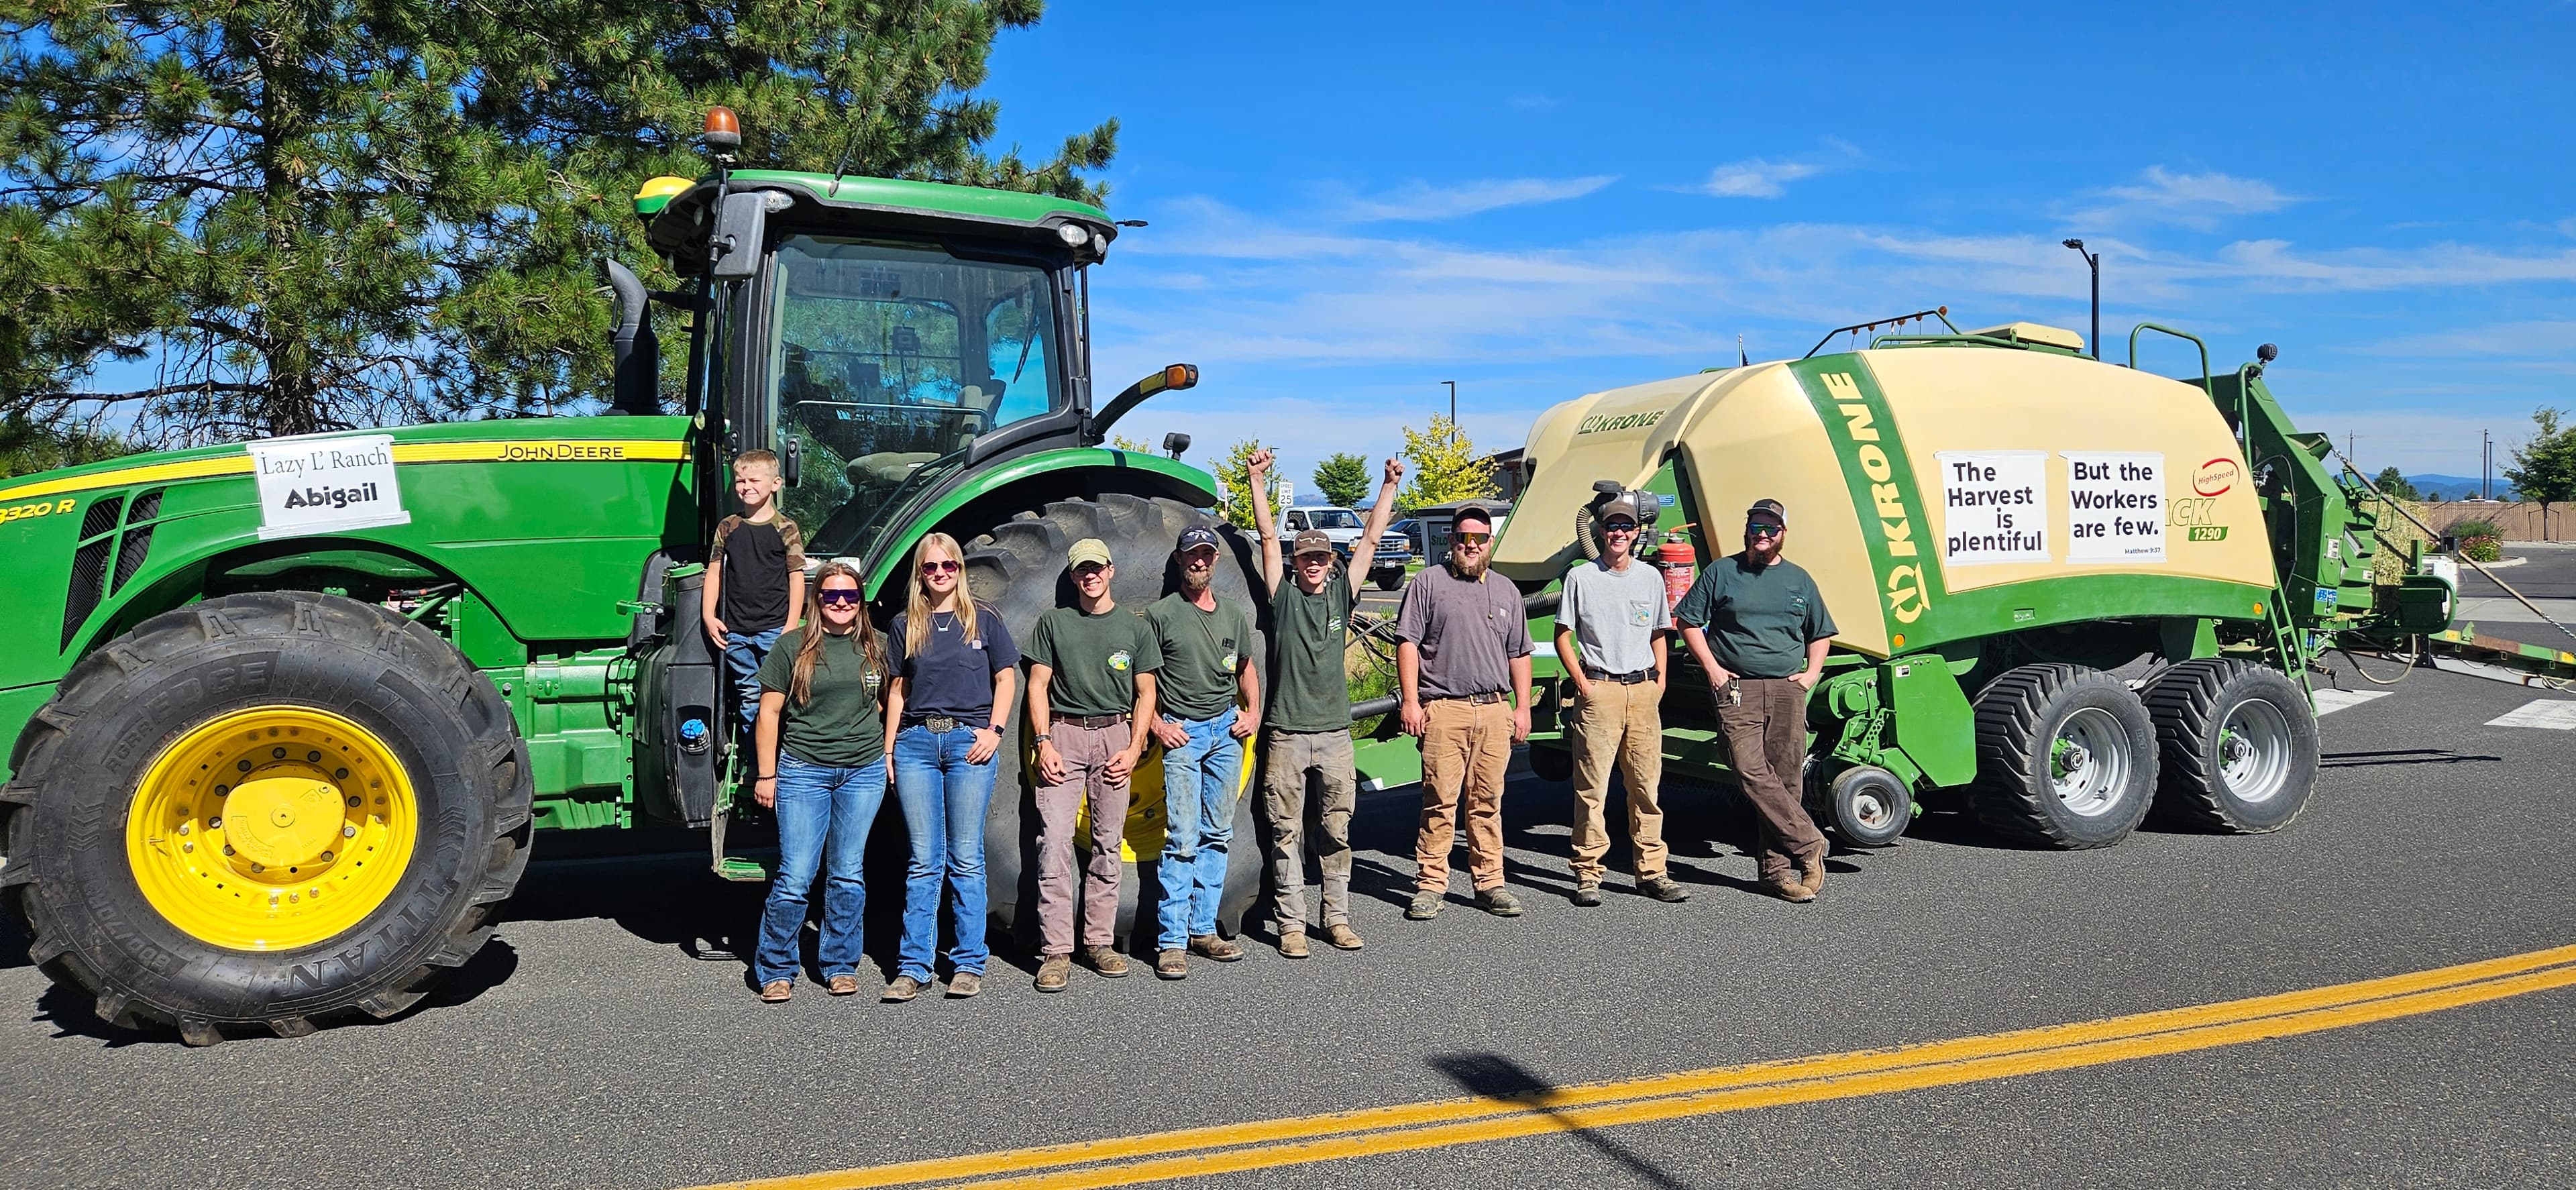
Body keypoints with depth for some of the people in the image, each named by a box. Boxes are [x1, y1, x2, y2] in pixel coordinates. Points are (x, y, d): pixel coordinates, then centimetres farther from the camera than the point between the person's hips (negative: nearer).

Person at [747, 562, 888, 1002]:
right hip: (804, 771, -2)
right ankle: (775, 970, 10)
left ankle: (840, 966, 20)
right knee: (795, 878, -5)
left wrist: (889, 755, 15)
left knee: (847, 875, 7)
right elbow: (769, 712, 1)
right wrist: (766, 774, -1)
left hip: (864, 772, 2)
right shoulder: (792, 647, 0)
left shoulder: (876, 647, 8)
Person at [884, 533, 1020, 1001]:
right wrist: (888, 750, 7)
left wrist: (994, 731, -6)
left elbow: (1006, 678, 7)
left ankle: (969, 963, 10)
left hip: (969, 742, -2)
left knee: (966, 860, 2)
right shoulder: (905, 625, 12)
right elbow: (898, 689, 14)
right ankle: (914, 967, 9)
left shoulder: (983, 619, 6)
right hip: (916, 742, 2)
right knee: (924, 861, 3)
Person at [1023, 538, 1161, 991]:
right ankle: (1056, 950, -7)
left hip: (1115, 736, 1)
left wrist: (1133, 748, -2)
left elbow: (1145, 694, 10)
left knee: (1108, 845, 4)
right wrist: (1044, 742, -6)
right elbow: (1038, 685, 6)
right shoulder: (1054, 622, 9)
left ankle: (1099, 941, 13)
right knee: (1054, 842, -10)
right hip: (1063, 735, -1)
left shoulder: (1136, 627, 10)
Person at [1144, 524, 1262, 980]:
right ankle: (1171, 941, -5)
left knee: (1218, 836, 9)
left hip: (1227, 730, 5)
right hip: (1182, 733, -5)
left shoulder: (1236, 614, 12)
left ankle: (1203, 929, 18)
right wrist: (1156, 723, -10)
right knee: (1184, 838, -10)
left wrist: (1253, 711, 10)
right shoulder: (1161, 613, -2)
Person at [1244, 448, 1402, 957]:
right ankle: (1291, 925, 9)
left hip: (1335, 732, 2)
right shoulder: (1283, 596, 2)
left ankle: (1338, 919, 18)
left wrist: (1389, 486, 6)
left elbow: (1370, 539, 8)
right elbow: (1268, 537, -2)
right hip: (1287, 734, -2)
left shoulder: (1342, 594, 9)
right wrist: (1258, 480, -6)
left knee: (1336, 830, 8)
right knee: (1286, 833, 2)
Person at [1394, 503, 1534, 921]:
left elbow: (1518, 654, 22)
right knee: (1440, 801, -4)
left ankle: (1489, 883, 13)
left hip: (1495, 710, 4)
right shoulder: (1428, 583, 5)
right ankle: (1431, 885, 4)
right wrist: (1410, 699, -8)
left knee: (1488, 801, 6)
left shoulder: (1506, 591, 19)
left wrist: (1522, 707, 15)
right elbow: (1407, 643, 0)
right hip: (1443, 709, -4)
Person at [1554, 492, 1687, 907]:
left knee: (1646, 785, 5)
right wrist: (1583, 684, -6)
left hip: (1644, 690, 3)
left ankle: (1651, 872, 12)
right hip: (1599, 689, -3)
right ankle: (1587, 873, 2)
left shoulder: (1651, 577, 13)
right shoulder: (1580, 577, 2)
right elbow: (1563, 637, 4)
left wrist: (1660, 681, 8)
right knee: (1591, 786, -4)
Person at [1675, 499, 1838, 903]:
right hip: (1737, 689, -2)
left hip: (1788, 690, 3)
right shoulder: (1722, 573, 7)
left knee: (1786, 781, 1)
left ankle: (1777, 869, 7)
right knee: (1751, 773, -17)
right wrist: (1712, 668, -1)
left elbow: (1820, 632, 26)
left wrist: (1812, 672, 11)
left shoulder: (1799, 579, 16)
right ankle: (1809, 844, -7)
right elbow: (1689, 620, 7)